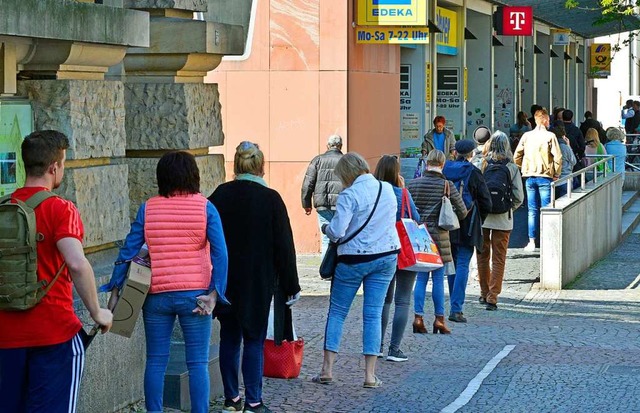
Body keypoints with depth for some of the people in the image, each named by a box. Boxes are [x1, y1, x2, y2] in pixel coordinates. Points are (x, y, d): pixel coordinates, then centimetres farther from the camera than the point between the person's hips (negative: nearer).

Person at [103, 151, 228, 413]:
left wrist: (115, 290, 3)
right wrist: (214, 294, -9)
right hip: (194, 296, -1)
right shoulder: (205, 208, -2)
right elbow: (220, 253, -10)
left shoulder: (147, 208, 2)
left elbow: (128, 251, -1)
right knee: (198, 363, 3)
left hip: (157, 295, 1)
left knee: (155, 361, 9)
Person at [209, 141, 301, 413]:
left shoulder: (220, 195, -2)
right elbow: (284, 246, -7)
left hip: (225, 282, 3)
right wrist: (291, 286, 0)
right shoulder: (270, 199, -11)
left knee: (229, 338, 11)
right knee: (254, 339, 3)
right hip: (259, 284, -3)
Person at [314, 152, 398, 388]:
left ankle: (327, 369, 7)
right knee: (373, 314, 6)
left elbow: (337, 231, -20)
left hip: (354, 259, -5)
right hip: (387, 255, 5)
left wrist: (326, 229, 0)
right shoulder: (387, 189, 4)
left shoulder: (349, 195, -16)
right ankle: (370, 375, 2)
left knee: (337, 311, 9)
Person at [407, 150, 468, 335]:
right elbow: (462, 212, -5)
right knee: (438, 278, 4)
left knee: (421, 278, 8)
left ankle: (418, 317, 3)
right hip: (438, 236, -3)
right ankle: (439, 319, 8)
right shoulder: (447, 185, -7)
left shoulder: (412, 184, 1)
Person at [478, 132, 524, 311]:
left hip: (481, 217, 1)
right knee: (498, 259, 5)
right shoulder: (512, 168, -7)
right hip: (503, 219, -1)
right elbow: (519, 197, -6)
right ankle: (492, 297, -2)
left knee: (483, 256, 16)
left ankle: (484, 294, 26)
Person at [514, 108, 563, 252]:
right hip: (545, 177, -3)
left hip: (530, 177, 3)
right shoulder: (550, 136, -7)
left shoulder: (527, 136, 3)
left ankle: (532, 242, 7)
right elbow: (558, 157, -11)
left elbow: (516, 156, 4)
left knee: (532, 210, 8)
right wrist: (556, 174, 0)